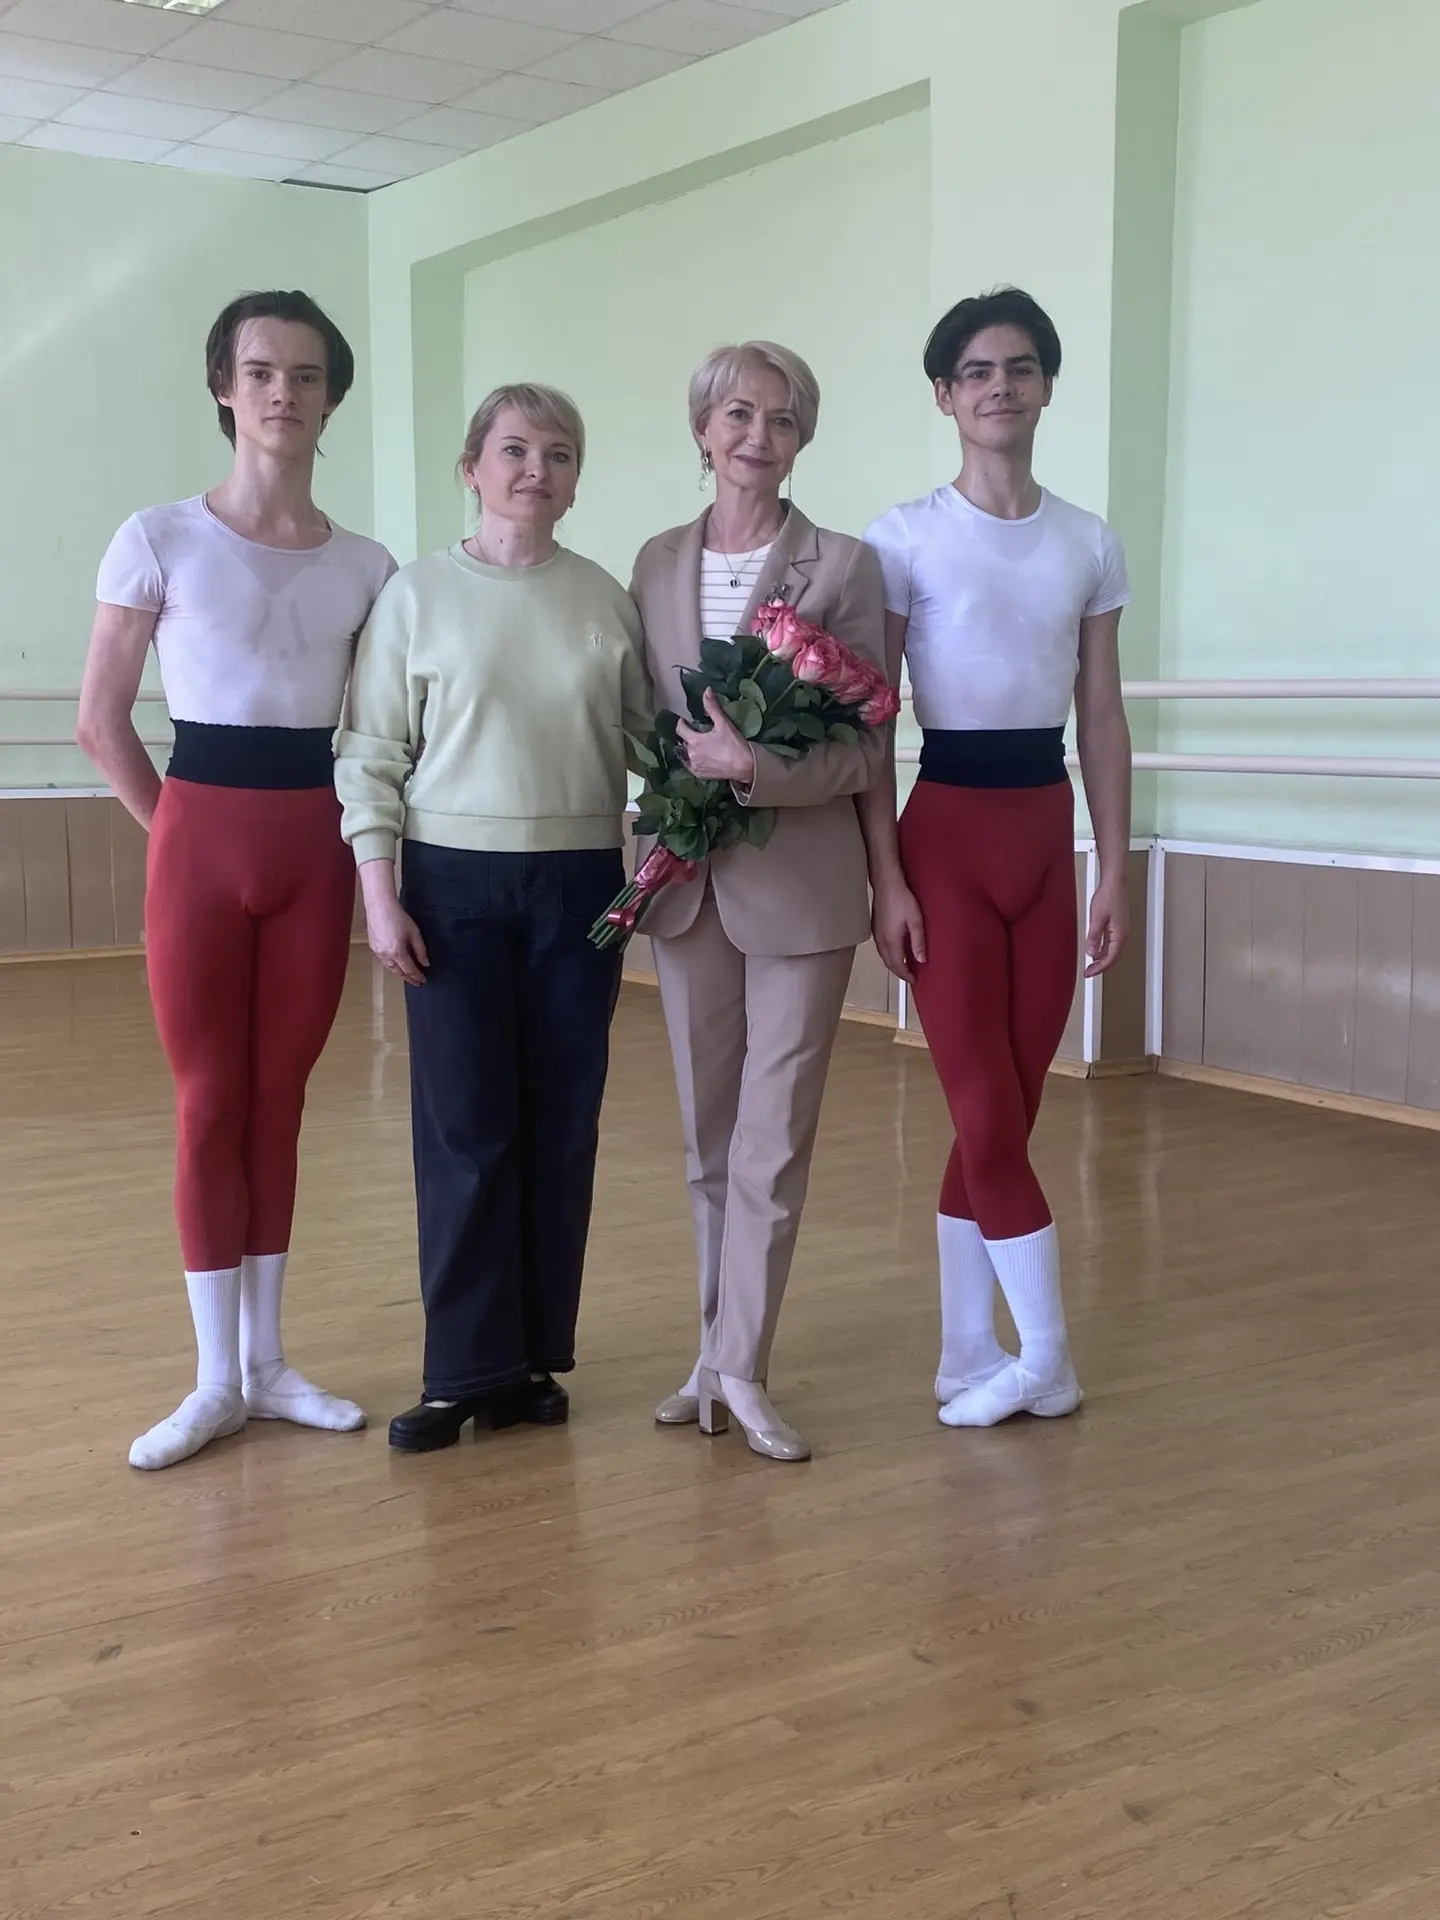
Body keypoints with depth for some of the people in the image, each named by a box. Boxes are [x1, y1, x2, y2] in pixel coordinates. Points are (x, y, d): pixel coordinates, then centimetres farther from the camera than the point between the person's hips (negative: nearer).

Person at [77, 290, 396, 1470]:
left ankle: (267, 1363, 20)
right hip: (200, 841, -2)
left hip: (316, 849, 2)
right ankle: (217, 1380, 12)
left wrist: (361, 840, 3)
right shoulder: (160, 541, -3)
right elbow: (102, 722, 0)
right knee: (211, 1107, 2)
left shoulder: (367, 566, 5)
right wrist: (177, 833, 0)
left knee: (280, 1105, 9)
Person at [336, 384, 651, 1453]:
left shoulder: (606, 599, 5)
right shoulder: (419, 594, 1)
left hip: (579, 883, 2)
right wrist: (380, 892, -5)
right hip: (454, 882, -1)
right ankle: (468, 1368, 10)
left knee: (562, 1123, 5)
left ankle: (534, 1357, 18)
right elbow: (374, 754, 1)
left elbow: (649, 735, 7)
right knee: (464, 1127, -1)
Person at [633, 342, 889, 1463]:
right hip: (687, 879, 4)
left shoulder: (846, 567, -4)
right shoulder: (659, 565, 8)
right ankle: (720, 1350, 25)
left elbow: (870, 748, -8)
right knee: (709, 1136, 12)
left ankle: (740, 1368, 11)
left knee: (774, 1139, 0)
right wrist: (686, 763, -6)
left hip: (802, 882, -4)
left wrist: (759, 769, -21)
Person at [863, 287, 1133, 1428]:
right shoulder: (905, 541, -3)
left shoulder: (1089, 546, 8)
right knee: (987, 1114, -3)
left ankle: (968, 1355, 18)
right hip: (947, 828, -4)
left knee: (1007, 1113, 7)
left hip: (1047, 829, 4)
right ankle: (1045, 1358, 11)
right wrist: (885, 877, -11)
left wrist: (1115, 873, 5)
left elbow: (1103, 720, 10)